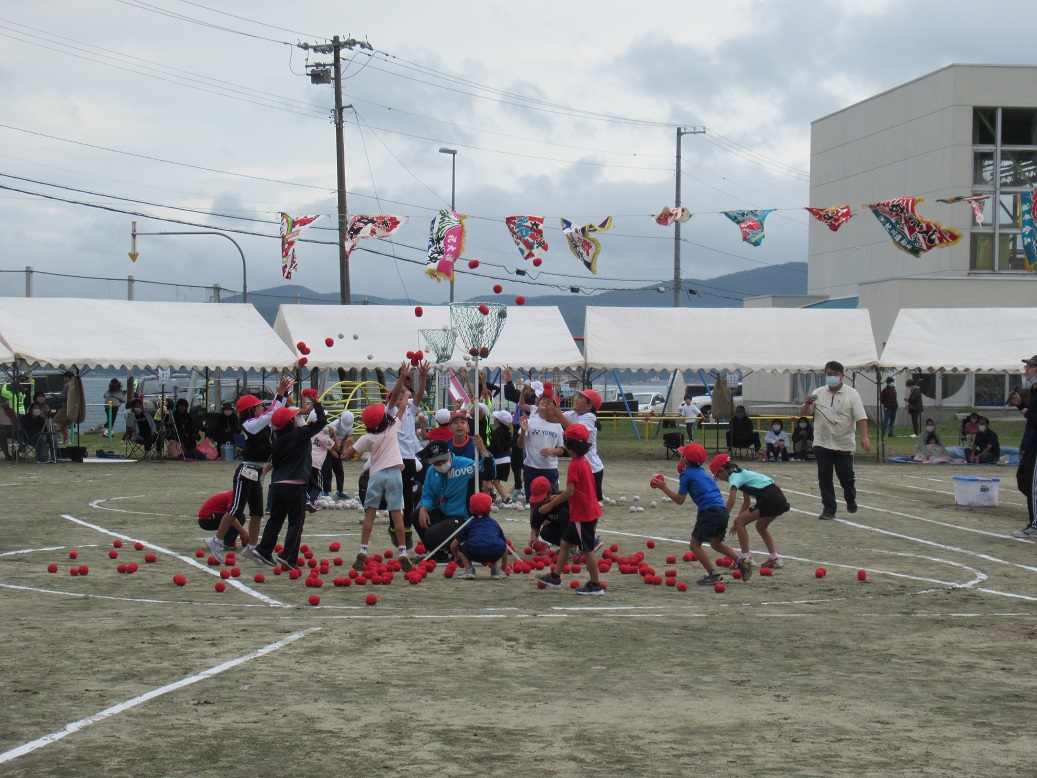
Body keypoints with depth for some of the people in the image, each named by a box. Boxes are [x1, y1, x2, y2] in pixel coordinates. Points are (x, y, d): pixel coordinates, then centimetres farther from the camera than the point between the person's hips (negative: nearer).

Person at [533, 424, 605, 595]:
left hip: (582, 515, -10)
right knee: (565, 543, 17)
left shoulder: (575, 465, -19)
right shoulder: (584, 461, 10)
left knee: (587, 549, -1)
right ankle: (555, 577, 24)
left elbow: (570, 491, -23)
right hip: (590, 510, 10)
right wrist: (558, 498, 17)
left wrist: (551, 505, -16)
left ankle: (595, 585, 5)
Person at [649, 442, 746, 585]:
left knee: (694, 545, 1)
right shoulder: (701, 471, 22)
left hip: (709, 511, -8)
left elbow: (680, 500, 1)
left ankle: (713, 574, -10)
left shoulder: (686, 474, 0)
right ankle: (741, 560, 5)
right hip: (723, 510, 8)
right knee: (716, 543, 24)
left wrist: (664, 488, 8)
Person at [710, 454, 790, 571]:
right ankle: (775, 558, 21)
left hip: (769, 499, -10)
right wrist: (738, 520, 30)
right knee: (761, 526, 28)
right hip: (780, 498, 10)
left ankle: (745, 557, 0)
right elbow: (747, 501, 31)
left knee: (739, 522, -2)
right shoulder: (742, 473, 25)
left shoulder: (734, 476, -3)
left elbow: (731, 500, -20)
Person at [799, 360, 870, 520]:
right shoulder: (818, 393, 5)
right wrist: (807, 404, -15)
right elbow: (803, 413, 7)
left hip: (844, 445, -2)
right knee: (824, 478, 1)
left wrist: (864, 437, -20)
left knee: (846, 477, 3)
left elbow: (861, 417, -8)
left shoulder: (851, 394, -2)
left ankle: (851, 500, 32)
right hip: (822, 444, 2)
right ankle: (828, 510, 9)